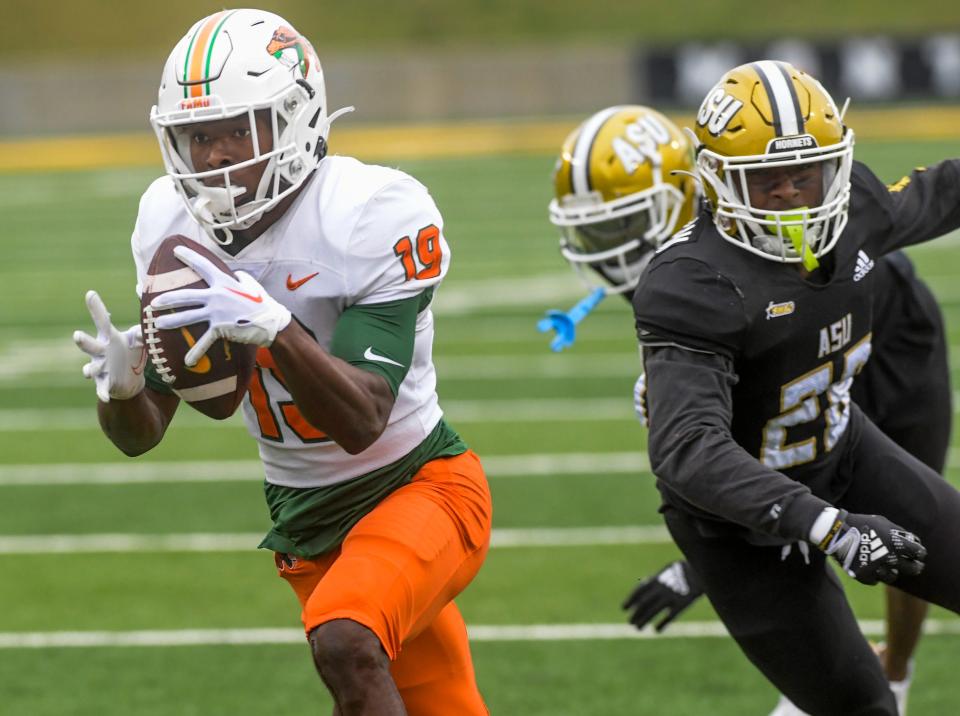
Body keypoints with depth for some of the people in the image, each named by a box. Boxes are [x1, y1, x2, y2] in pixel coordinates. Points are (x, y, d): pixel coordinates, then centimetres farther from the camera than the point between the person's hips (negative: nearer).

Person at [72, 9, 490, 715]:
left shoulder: (373, 216, -23)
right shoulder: (173, 223, -6)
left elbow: (362, 425, -30)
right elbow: (141, 434, -1)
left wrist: (272, 326, -45)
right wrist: (121, 386, -25)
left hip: (419, 485, -6)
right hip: (306, 521, 6)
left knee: (344, 641, -33)